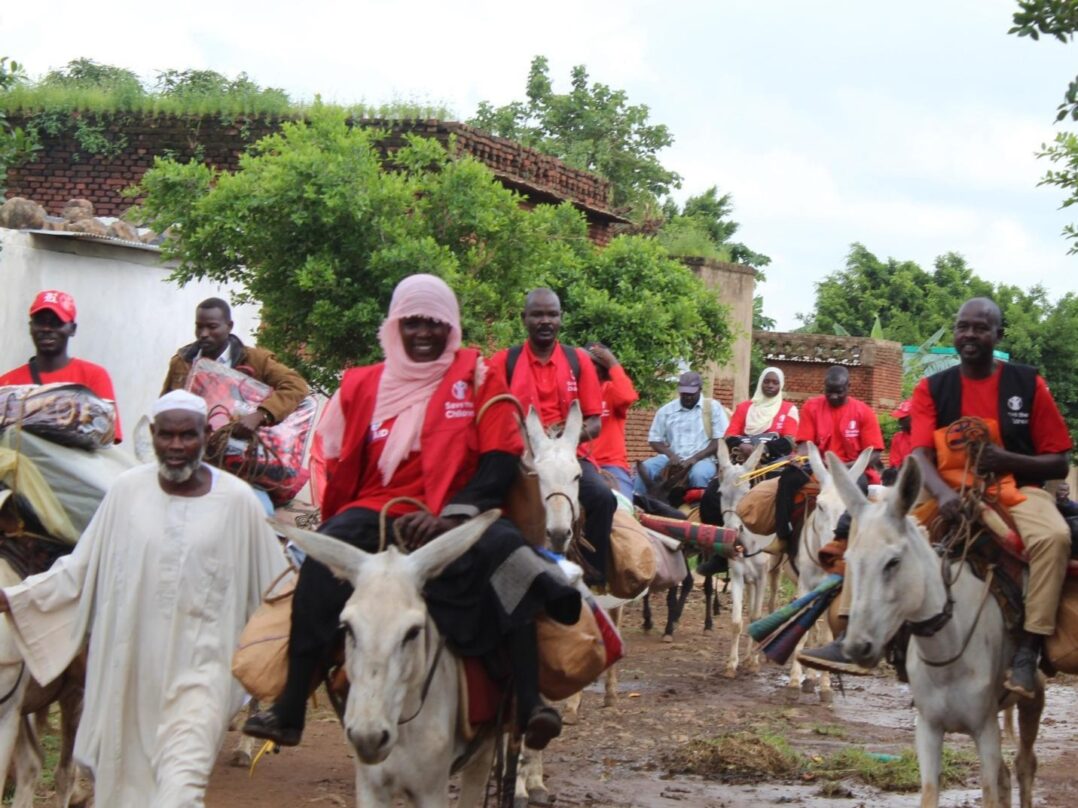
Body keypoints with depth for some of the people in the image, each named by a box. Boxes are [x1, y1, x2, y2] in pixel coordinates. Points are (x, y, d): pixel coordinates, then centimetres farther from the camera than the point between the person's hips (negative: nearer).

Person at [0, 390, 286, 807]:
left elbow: (274, 586, 5)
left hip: (200, 663, -2)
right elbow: (80, 568, 8)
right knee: (126, 772, 13)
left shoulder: (237, 500, -3)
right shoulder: (127, 491, 1)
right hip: (130, 664, 3)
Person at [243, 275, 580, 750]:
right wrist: (337, 526, 8)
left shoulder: (478, 379, 6)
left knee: (504, 552, -34)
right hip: (378, 514, 2)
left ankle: (529, 703, -37)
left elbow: (501, 461, -5)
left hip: (458, 517, -1)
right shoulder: (364, 386, 12)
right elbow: (340, 470, 18)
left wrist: (451, 518, -17)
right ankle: (289, 710, -31)